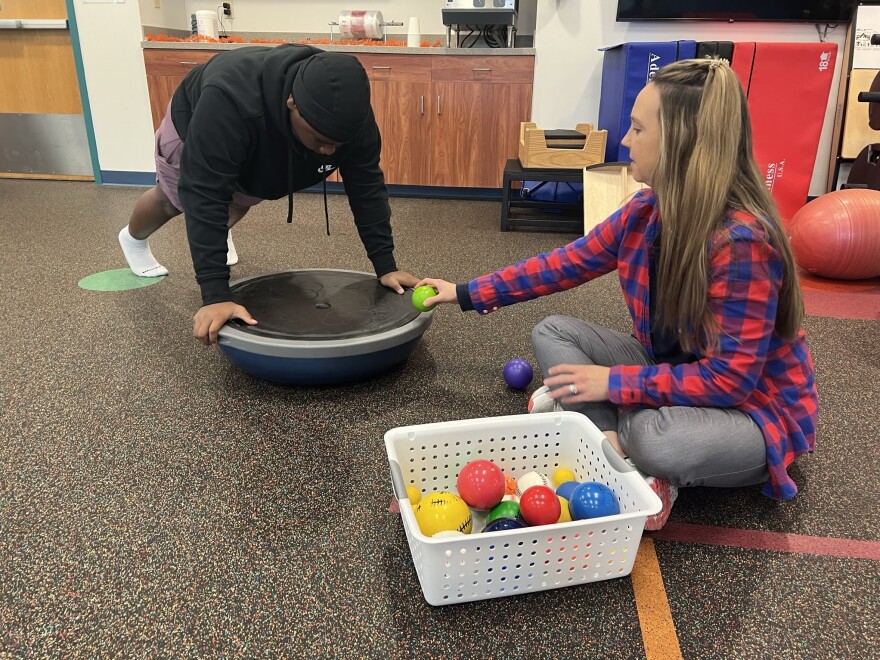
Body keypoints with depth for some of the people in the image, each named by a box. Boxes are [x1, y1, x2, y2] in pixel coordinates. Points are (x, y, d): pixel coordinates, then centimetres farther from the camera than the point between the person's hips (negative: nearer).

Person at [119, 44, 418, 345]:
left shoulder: (349, 111, -37)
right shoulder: (229, 103, -51)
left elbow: (367, 186, -27)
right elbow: (205, 196, -49)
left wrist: (386, 266, -31)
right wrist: (215, 295, -52)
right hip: (194, 125, -3)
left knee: (239, 203, 25)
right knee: (172, 200, 21)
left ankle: (218, 234, 61)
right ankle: (133, 238, 55)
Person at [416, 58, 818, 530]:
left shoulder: (741, 240, -31)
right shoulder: (649, 209, -8)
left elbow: (730, 377, -28)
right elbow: (569, 262, 1)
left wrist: (613, 383, -25)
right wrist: (469, 294, 3)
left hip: (753, 409, -7)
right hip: (674, 371, 7)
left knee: (655, 435, -39)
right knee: (552, 333, -4)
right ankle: (618, 447, -17)